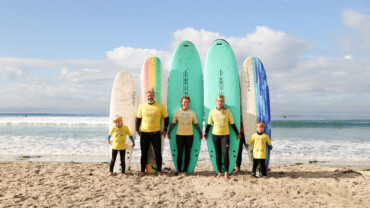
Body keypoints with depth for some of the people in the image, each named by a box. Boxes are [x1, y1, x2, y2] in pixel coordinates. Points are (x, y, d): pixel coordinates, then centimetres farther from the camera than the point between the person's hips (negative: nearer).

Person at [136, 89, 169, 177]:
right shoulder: (142, 106, 4)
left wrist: (165, 129, 3)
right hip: (144, 133, 1)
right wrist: (137, 129, 4)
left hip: (156, 133, -1)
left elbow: (166, 118, 8)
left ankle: (159, 171, 13)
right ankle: (142, 171, 18)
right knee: (144, 153, 8)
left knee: (158, 152, 1)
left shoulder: (160, 106, 0)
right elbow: (138, 118, 12)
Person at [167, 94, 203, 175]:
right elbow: (173, 123, 9)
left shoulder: (192, 112, 8)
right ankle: (179, 171, 10)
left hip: (189, 135, 1)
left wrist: (200, 133, 11)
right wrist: (168, 132, 6)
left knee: (187, 154, 4)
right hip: (179, 135, -1)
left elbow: (196, 124, 13)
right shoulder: (177, 112, 5)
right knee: (179, 154, 0)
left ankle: (185, 171, 14)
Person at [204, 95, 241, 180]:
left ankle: (226, 173, -1)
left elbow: (232, 123, 5)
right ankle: (219, 172, 14)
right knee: (218, 154, 6)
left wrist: (237, 133, 7)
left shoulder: (227, 111, 0)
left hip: (225, 135, -2)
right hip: (215, 135, 2)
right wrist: (206, 134, 10)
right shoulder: (212, 112, 4)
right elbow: (209, 124, 11)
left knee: (225, 153, -10)